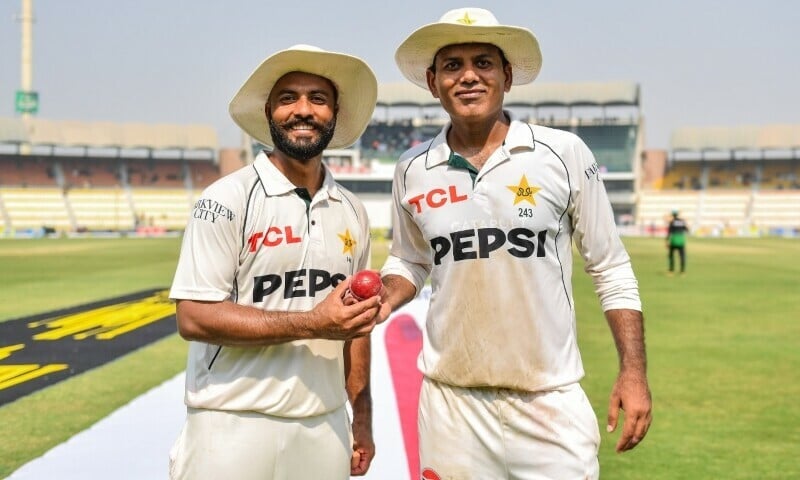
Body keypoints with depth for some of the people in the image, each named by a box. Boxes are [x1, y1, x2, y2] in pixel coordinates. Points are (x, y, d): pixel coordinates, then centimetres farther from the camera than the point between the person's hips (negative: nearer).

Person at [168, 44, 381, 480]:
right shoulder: (228, 199, -10)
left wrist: (362, 419, 12)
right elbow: (193, 317, -15)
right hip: (235, 428, -5)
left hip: (324, 428, 5)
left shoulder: (352, 212, 8)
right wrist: (311, 323, -17)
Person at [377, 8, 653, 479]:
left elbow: (611, 269, 0)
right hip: (452, 400, 2)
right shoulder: (413, 170, 1)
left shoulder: (565, 154, -6)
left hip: (550, 399, -2)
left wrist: (634, 372, -6)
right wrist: (382, 300, -4)